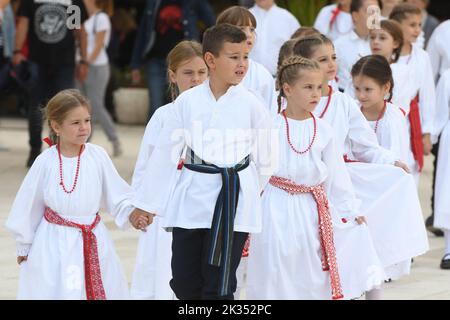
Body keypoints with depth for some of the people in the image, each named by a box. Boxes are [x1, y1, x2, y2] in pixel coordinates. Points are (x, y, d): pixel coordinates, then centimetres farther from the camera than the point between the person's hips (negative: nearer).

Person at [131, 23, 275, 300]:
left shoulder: (251, 105, -4)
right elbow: (165, 153, 5)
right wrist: (146, 203, 8)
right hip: (192, 198, 2)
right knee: (184, 282, 8)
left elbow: (264, 159, 7)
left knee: (219, 286, 1)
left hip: (234, 200, -2)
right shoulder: (187, 102, -1)